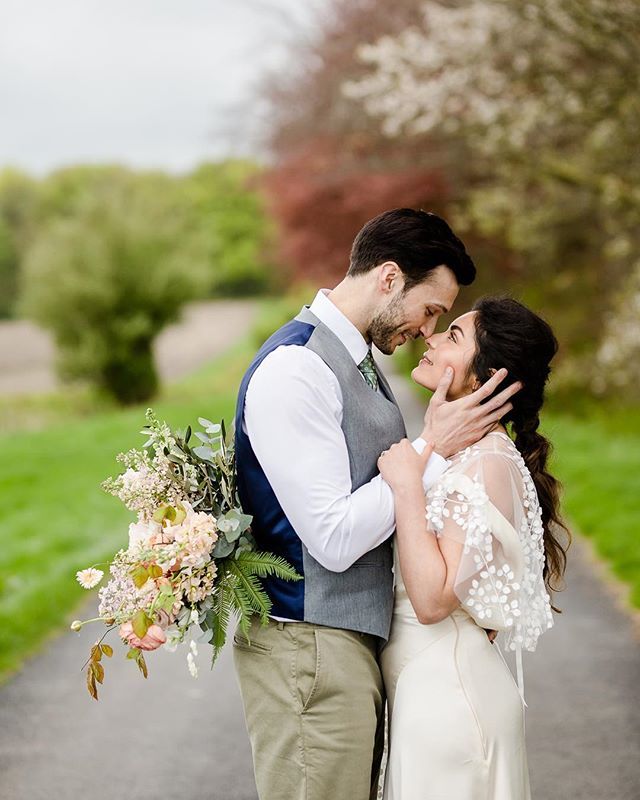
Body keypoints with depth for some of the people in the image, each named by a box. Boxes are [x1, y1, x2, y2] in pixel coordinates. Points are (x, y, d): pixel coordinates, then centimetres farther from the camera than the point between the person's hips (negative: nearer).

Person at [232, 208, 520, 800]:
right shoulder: (293, 369, -17)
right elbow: (334, 539, -21)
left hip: (357, 637, 10)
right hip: (309, 646, -10)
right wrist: (434, 448, -15)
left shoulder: (362, 364, 14)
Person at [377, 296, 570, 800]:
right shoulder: (451, 449, 8)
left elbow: (432, 599, -24)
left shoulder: (487, 461, -18)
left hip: (448, 690, -9)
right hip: (424, 683, 9)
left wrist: (406, 485, -23)